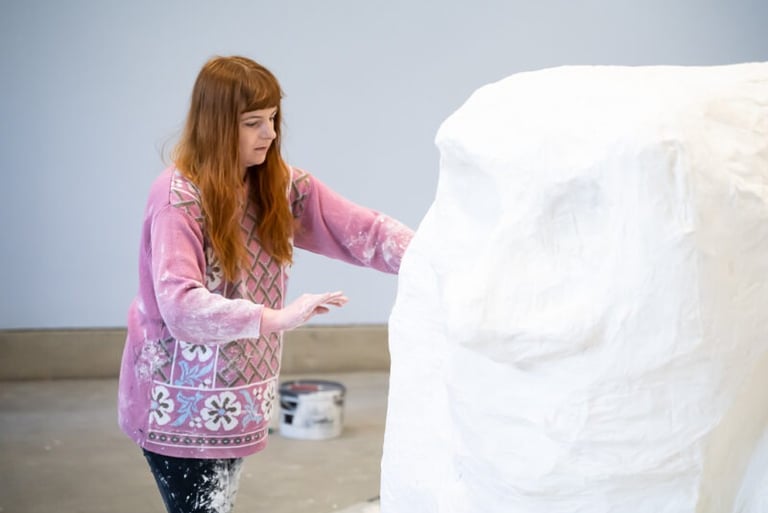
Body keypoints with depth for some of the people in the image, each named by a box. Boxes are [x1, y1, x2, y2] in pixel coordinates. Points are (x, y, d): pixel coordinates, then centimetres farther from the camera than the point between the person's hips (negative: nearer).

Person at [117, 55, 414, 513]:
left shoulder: (281, 185, 2)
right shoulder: (178, 196, -18)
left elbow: (362, 230, -6)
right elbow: (179, 304, -29)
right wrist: (275, 318, -38)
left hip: (237, 398, 6)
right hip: (181, 403, -6)